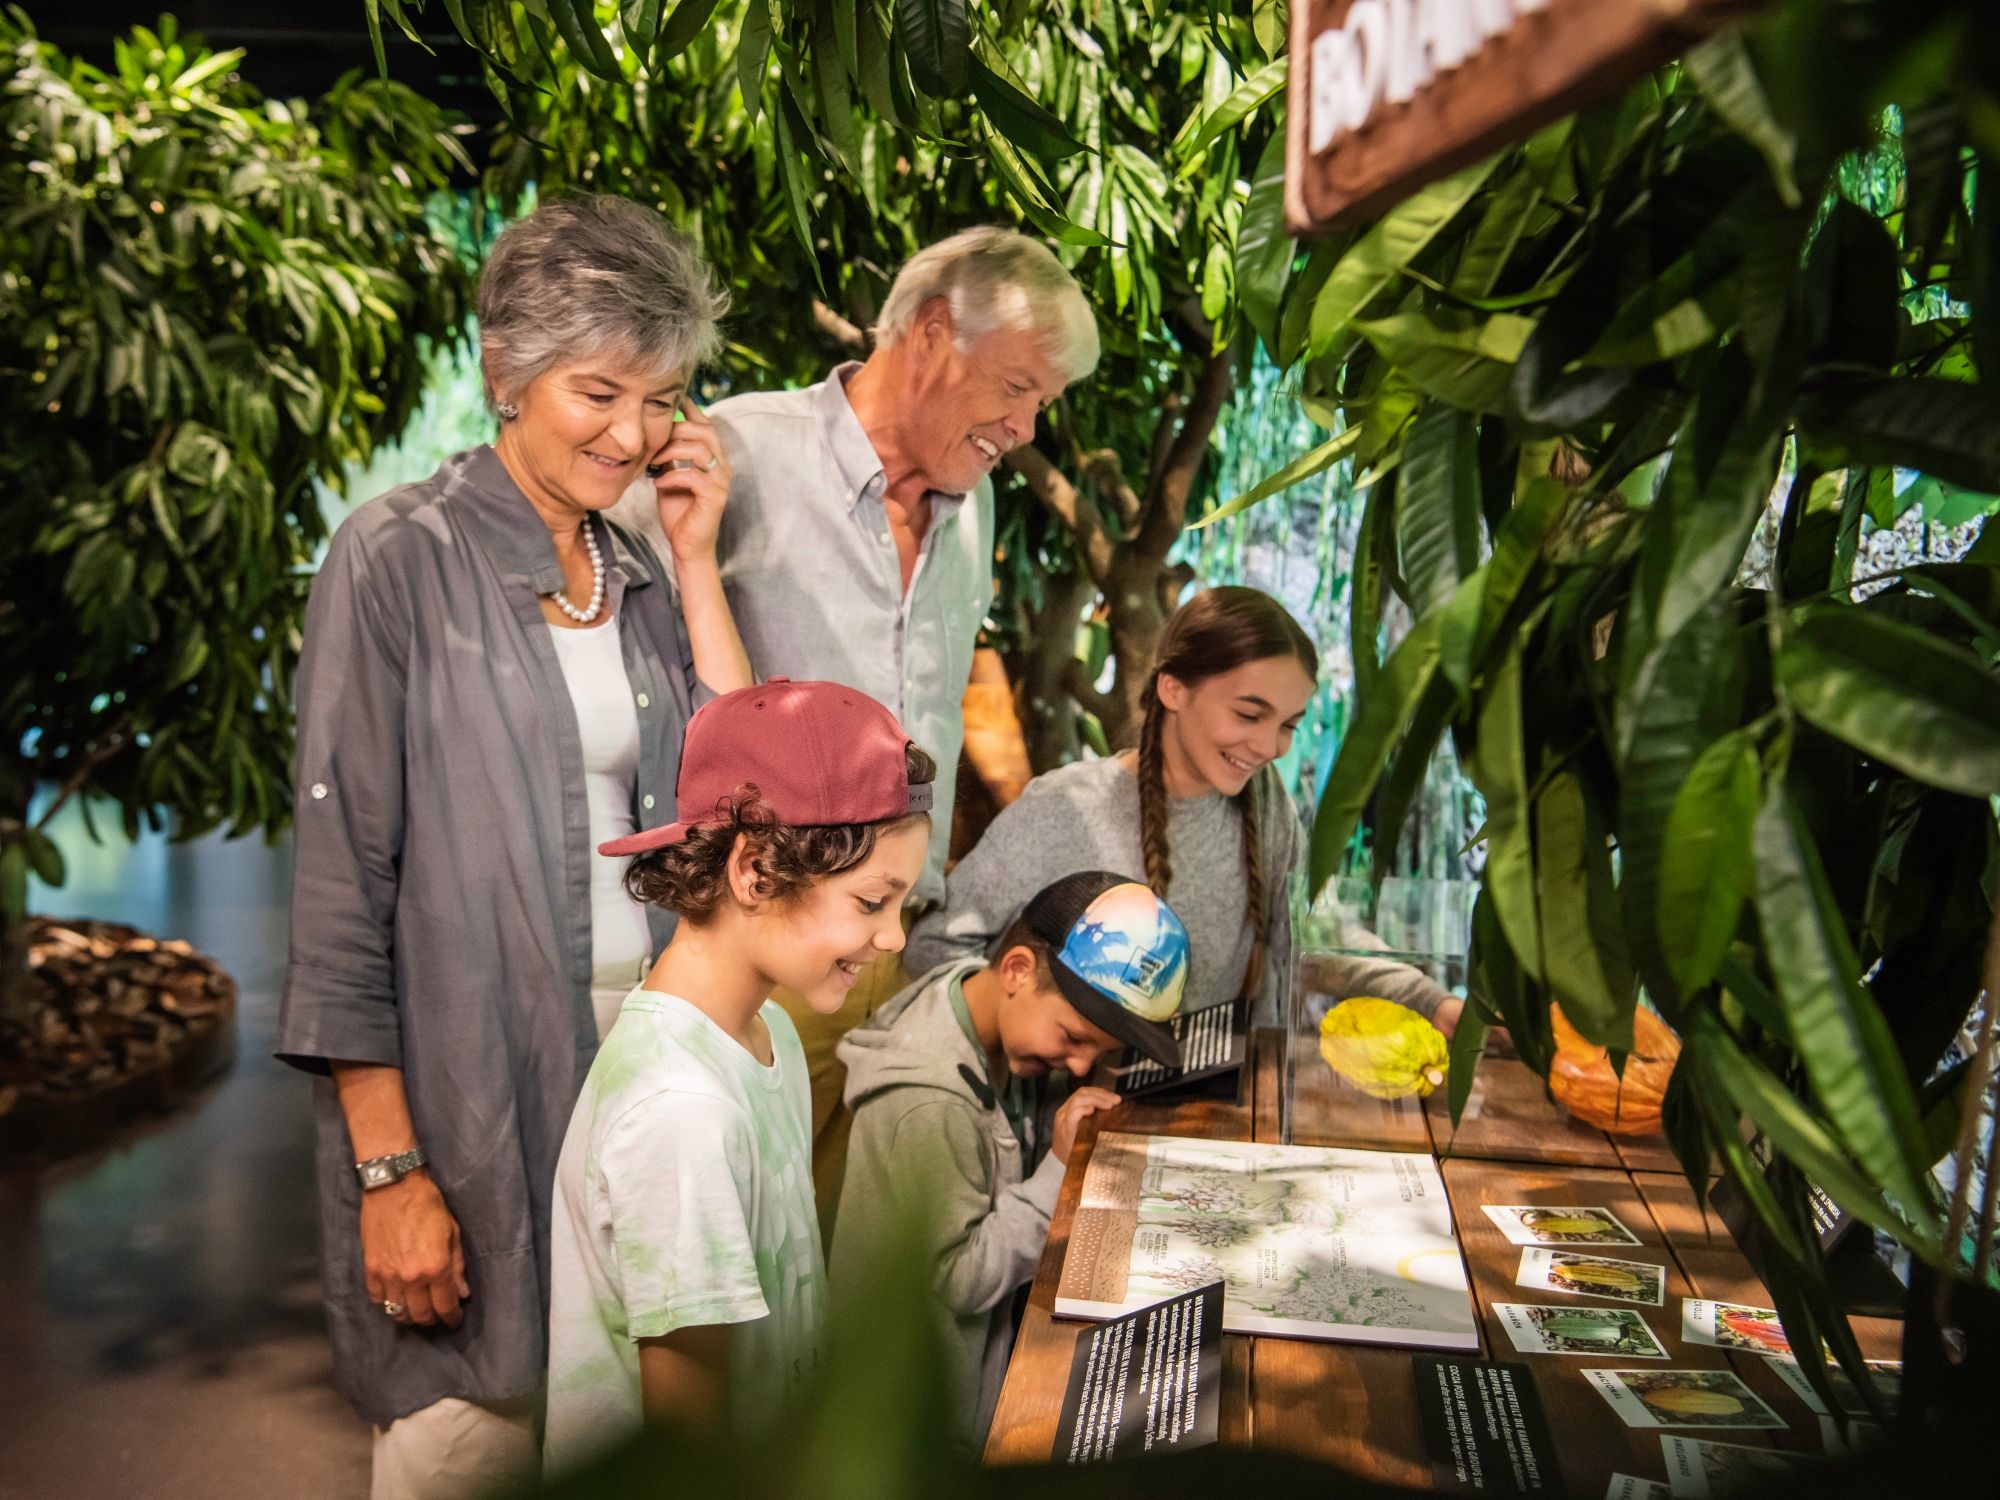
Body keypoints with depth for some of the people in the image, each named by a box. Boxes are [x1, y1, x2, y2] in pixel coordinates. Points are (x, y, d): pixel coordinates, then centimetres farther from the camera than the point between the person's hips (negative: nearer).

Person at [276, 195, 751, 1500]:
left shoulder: (641, 579, 9)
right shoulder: (401, 560, -9)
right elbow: (342, 881, -11)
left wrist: (696, 562, -2)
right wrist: (388, 1169, -14)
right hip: (469, 1102, -5)